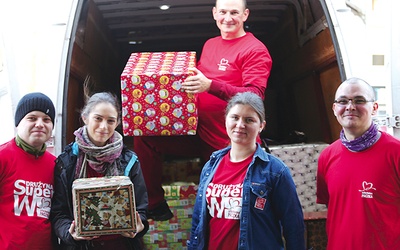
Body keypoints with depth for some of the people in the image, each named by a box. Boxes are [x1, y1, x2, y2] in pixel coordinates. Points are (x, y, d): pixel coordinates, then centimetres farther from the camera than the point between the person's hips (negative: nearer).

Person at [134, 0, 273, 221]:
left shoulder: (255, 50, -7)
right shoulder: (210, 44, 16)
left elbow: (254, 96, -20)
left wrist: (210, 85, -32)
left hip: (223, 142, -7)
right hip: (195, 131, 7)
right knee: (144, 136, -6)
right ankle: (154, 205, 3)